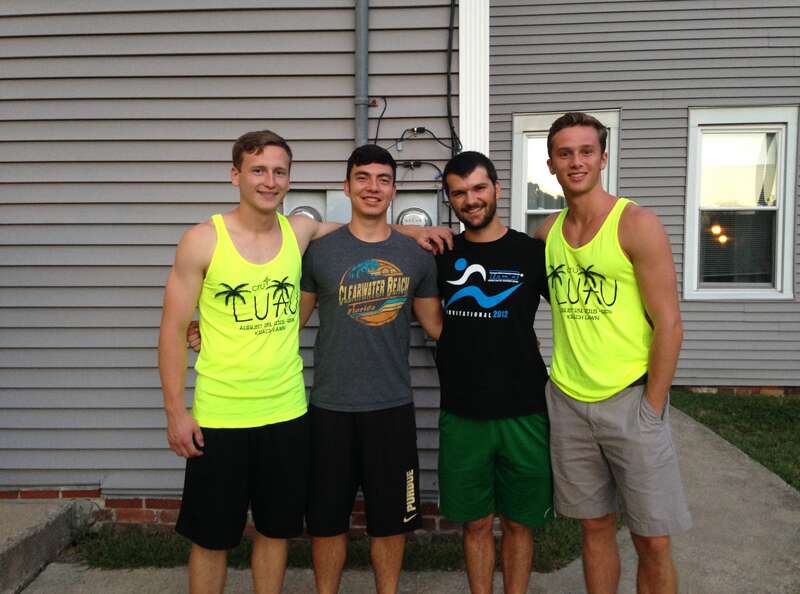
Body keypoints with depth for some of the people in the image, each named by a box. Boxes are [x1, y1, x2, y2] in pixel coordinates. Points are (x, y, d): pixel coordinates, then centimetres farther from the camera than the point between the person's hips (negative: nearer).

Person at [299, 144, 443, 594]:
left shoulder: (417, 256, 2)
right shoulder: (320, 251, -2)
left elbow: (437, 325, 11)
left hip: (393, 407, 1)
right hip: (332, 407, -1)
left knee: (391, 518, 14)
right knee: (328, 518, 13)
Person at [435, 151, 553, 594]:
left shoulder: (532, 253, -2)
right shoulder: (440, 254, 4)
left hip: (523, 413, -1)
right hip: (462, 414, 1)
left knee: (518, 522, 13)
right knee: (476, 523, 12)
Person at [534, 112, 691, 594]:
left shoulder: (637, 224, -9)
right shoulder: (549, 231, 6)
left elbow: (669, 324, -10)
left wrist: (651, 409, -11)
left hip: (630, 400, -3)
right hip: (567, 401, 4)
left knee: (653, 541, 5)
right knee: (595, 526, 15)